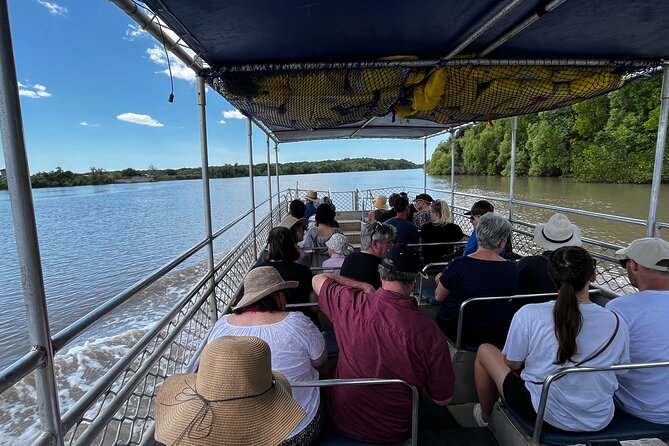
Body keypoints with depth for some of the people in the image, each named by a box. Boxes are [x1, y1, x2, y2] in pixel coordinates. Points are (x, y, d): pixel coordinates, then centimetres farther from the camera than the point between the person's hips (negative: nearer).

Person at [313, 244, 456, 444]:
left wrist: (364, 286, -1)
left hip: (344, 422, 1)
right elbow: (443, 399, -12)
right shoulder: (429, 332, -27)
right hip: (396, 431, 0)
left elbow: (318, 279, -1)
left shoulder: (350, 303, -23)